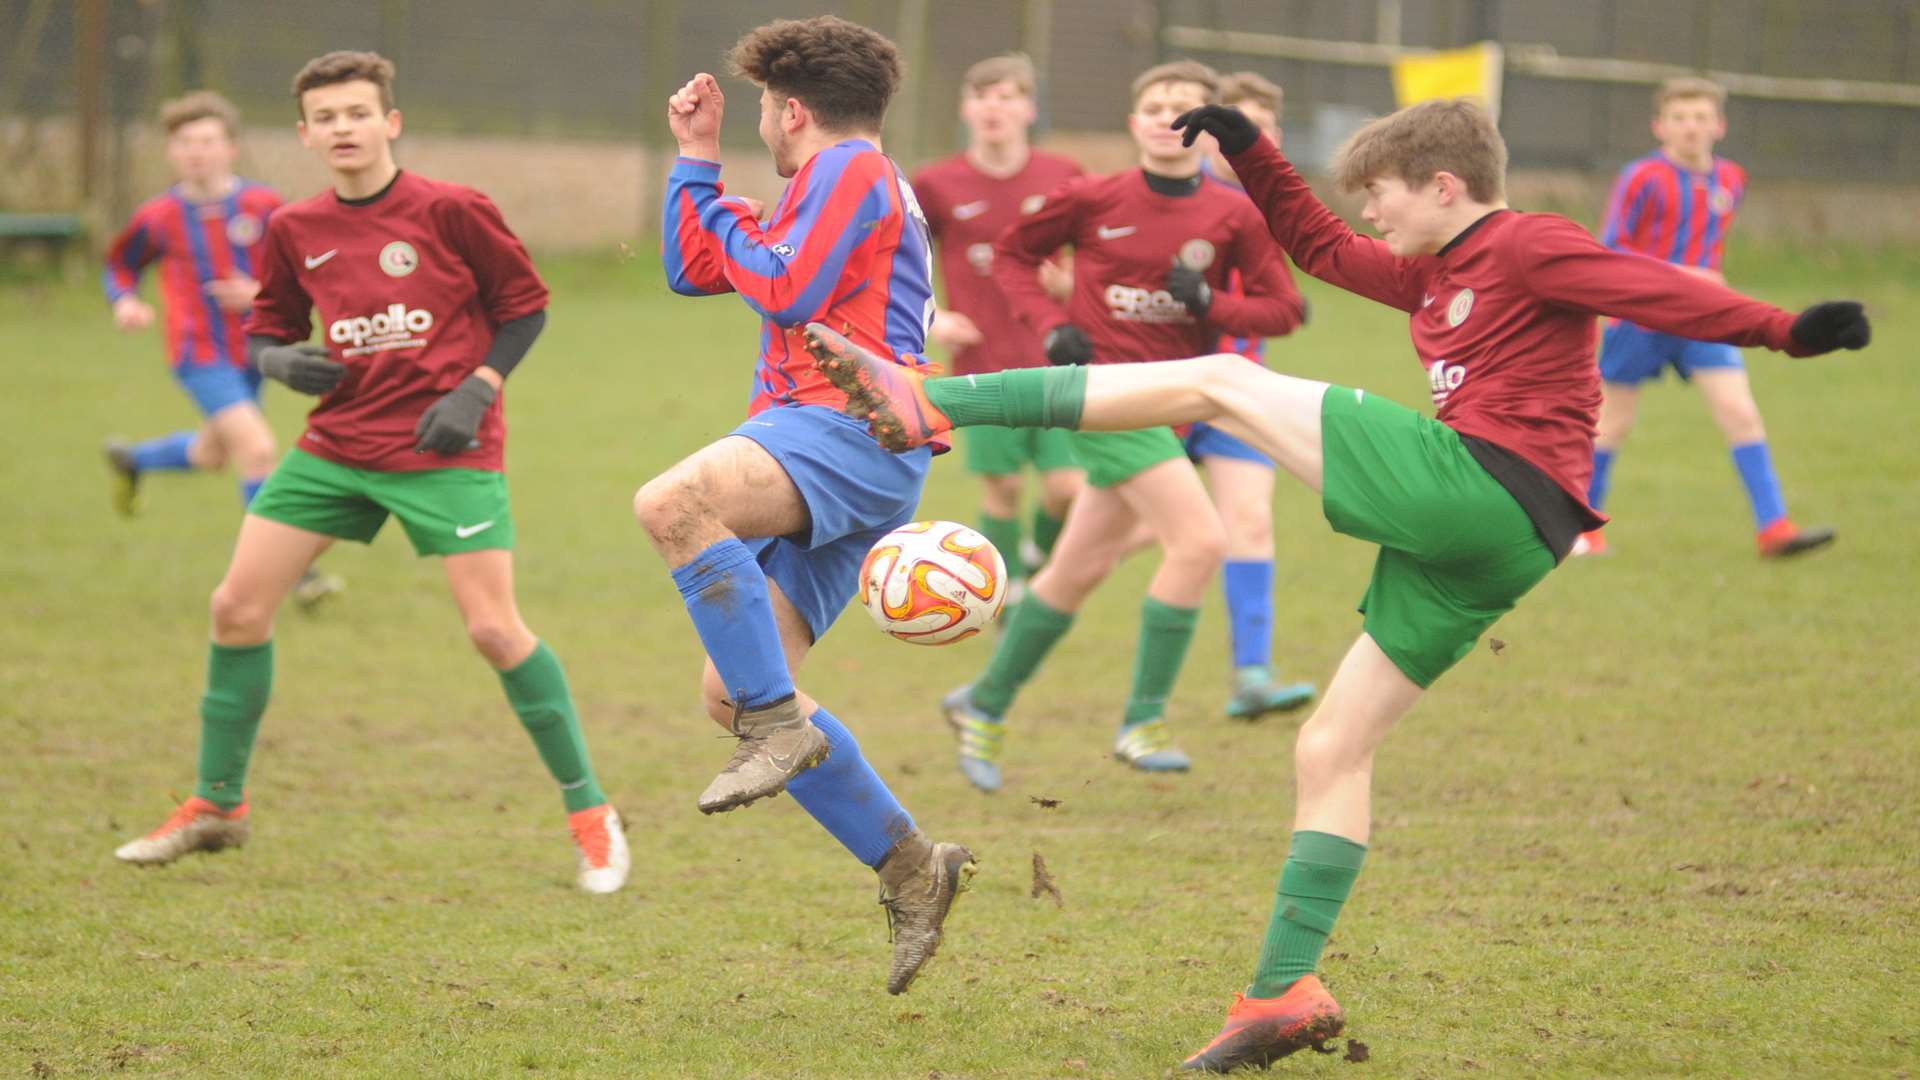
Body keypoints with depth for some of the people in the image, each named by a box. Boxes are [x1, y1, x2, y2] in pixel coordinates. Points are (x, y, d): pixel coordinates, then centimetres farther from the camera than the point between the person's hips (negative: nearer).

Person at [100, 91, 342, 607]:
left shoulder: (262, 206, -7)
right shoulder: (157, 219, -7)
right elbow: (120, 266, 11)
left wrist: (259, 292, -20)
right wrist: (126, 302, -9)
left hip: (251, 351, 4)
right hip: (199, 355, -4)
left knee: (214, 454, 23)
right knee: (257, 448, -19)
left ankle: (130, 459, 54)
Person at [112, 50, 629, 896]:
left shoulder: (451, 211, -8)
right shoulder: (294, 231, 4)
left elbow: (524, 305, 0)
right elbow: (265, 331, 15)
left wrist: (476, 390, -12)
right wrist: (280, 361, -8)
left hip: (443, 448, -5)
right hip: (336, 445, 5)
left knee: (493, 627, -14)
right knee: (238, 605, 0)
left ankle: (590, 813, 1)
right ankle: (216, 807, 17)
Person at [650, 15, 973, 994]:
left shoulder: (853, 170, -1)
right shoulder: (827, 192, 31)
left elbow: (789, 290, -14)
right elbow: (691, 272, 33)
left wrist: (728, 223, 2)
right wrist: (696, 157, 27)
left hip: (850, 427, -10)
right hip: (829, 455, 10)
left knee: (671, 503, -36)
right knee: (731, 695, 3)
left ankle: (780, 725, -34)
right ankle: (909, 869, 6)